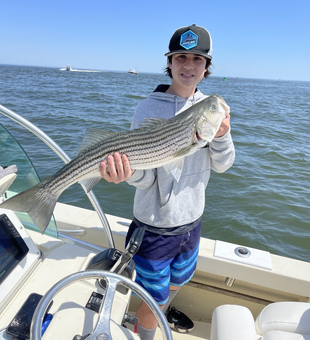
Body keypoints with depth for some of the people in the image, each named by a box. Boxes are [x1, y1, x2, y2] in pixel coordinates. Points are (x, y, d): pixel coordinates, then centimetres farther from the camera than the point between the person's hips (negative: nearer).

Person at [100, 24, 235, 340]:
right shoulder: (149, 108, -16)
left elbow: (222, 165, -2)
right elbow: (146, 177, -18)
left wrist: (221, 135, -21)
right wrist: (129, 171, -40)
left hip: (192, 220, 5)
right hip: (155, 227, -5)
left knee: (177, 282, 30)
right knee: (153, 298, 15)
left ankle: (163, 315, 63)